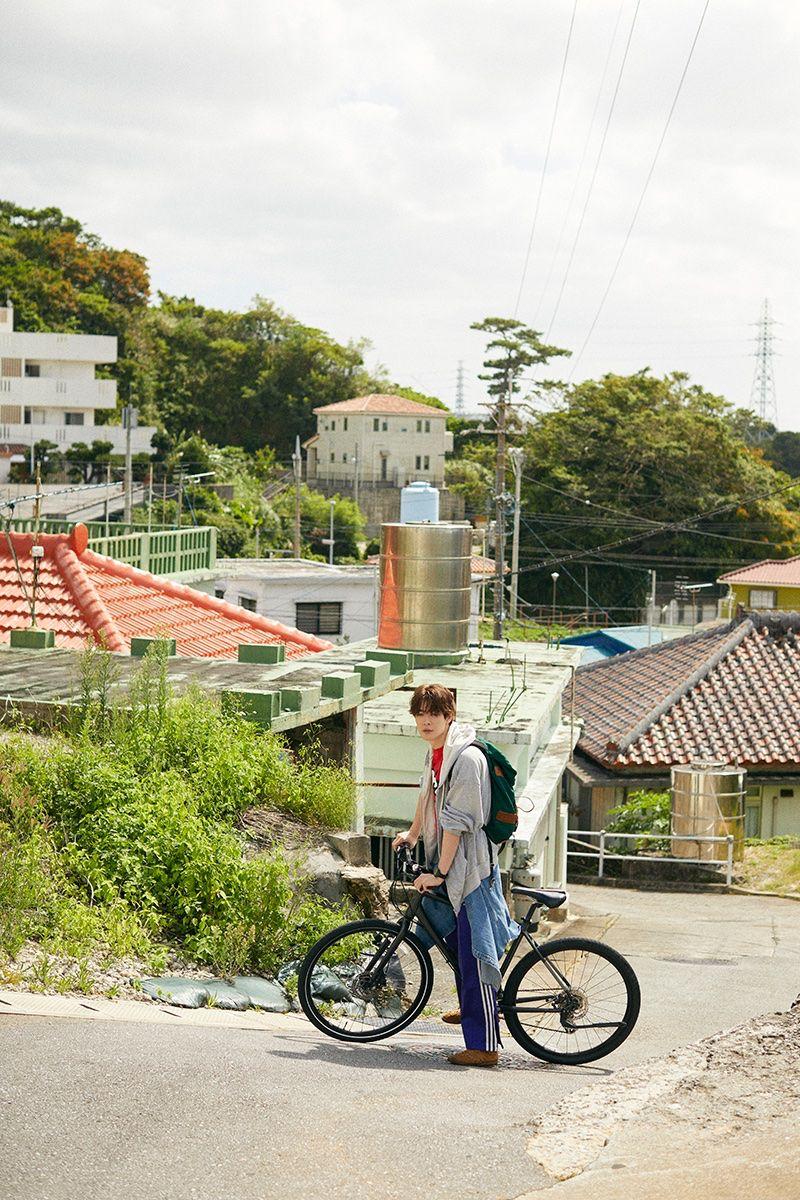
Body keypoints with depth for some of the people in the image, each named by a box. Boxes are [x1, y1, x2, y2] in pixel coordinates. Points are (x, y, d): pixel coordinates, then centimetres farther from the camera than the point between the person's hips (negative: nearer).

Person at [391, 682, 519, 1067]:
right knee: (454, 939, 25)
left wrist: (439, 873, -19)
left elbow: (457, 823, -22)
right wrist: (412, 834, 40)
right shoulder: (434, 753, 9)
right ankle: (472, 1008, 45)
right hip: (445, 865, 10)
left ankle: (484, 1045, -8)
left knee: (475, 954, -10)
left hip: (470, 867, -10)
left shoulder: (467, 758, -20)